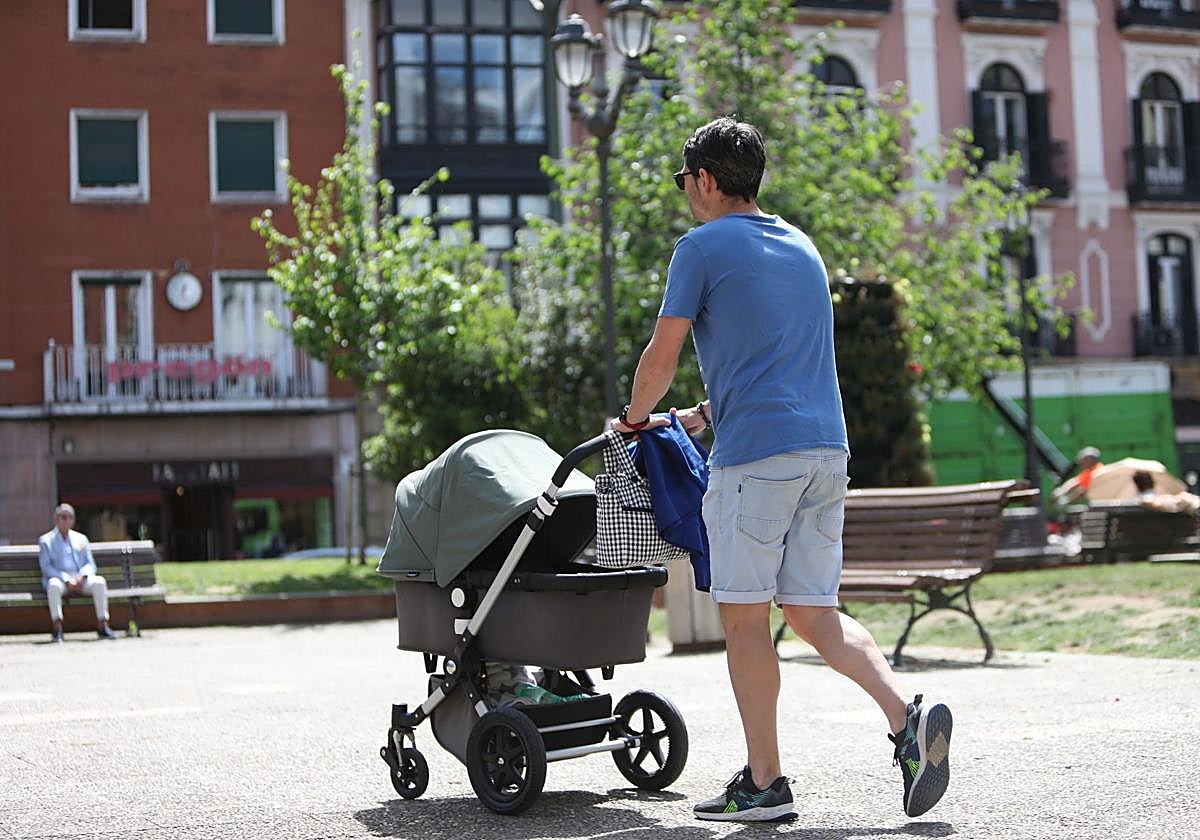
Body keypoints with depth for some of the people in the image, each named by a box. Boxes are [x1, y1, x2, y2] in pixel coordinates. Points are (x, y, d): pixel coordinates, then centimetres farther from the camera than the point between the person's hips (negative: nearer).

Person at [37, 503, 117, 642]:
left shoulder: (81, 539, 20)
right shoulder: (46, 540, 10)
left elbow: (90, 564, 14)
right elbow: (46, 567, -2)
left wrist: (82, 576, -10)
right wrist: (66, 579, -16)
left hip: (81, 580, 3)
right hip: (60, 579, -3)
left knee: (99, 581, -28)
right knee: (53, 584, -38)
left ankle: (102, 625, -26)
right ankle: (57, 628, -36)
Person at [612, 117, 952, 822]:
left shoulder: (703, 247, -1)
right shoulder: (802, 246, 22)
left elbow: (663, 355, 0)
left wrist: (636, 417, 19)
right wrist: (703, 414, 34)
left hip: (757, 452, -7)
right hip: (827, 447, 7)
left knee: (745, 614, 0)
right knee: (814, 611, 10)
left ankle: (765, 783, 2)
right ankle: (909, 716, -10)